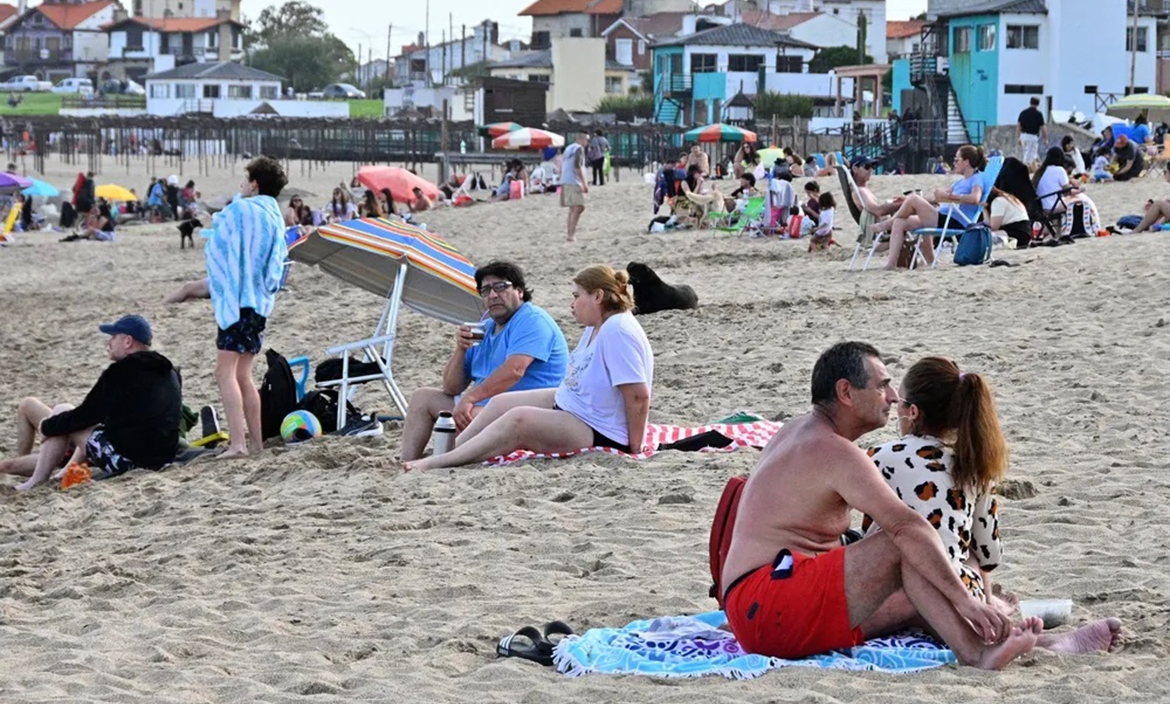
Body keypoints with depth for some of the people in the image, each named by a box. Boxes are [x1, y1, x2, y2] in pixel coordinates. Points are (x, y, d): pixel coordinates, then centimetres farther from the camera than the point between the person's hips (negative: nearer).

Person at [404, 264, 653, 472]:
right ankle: (448, 452, 9)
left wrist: (634, 447, -23)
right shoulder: (597, 327, 10)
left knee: (518, 419, -25)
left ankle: (437, 463, -23)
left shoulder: (618, 331, -24)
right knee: (501, 403, 8)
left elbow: (639, 395, -27)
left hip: (600, 432, -11)